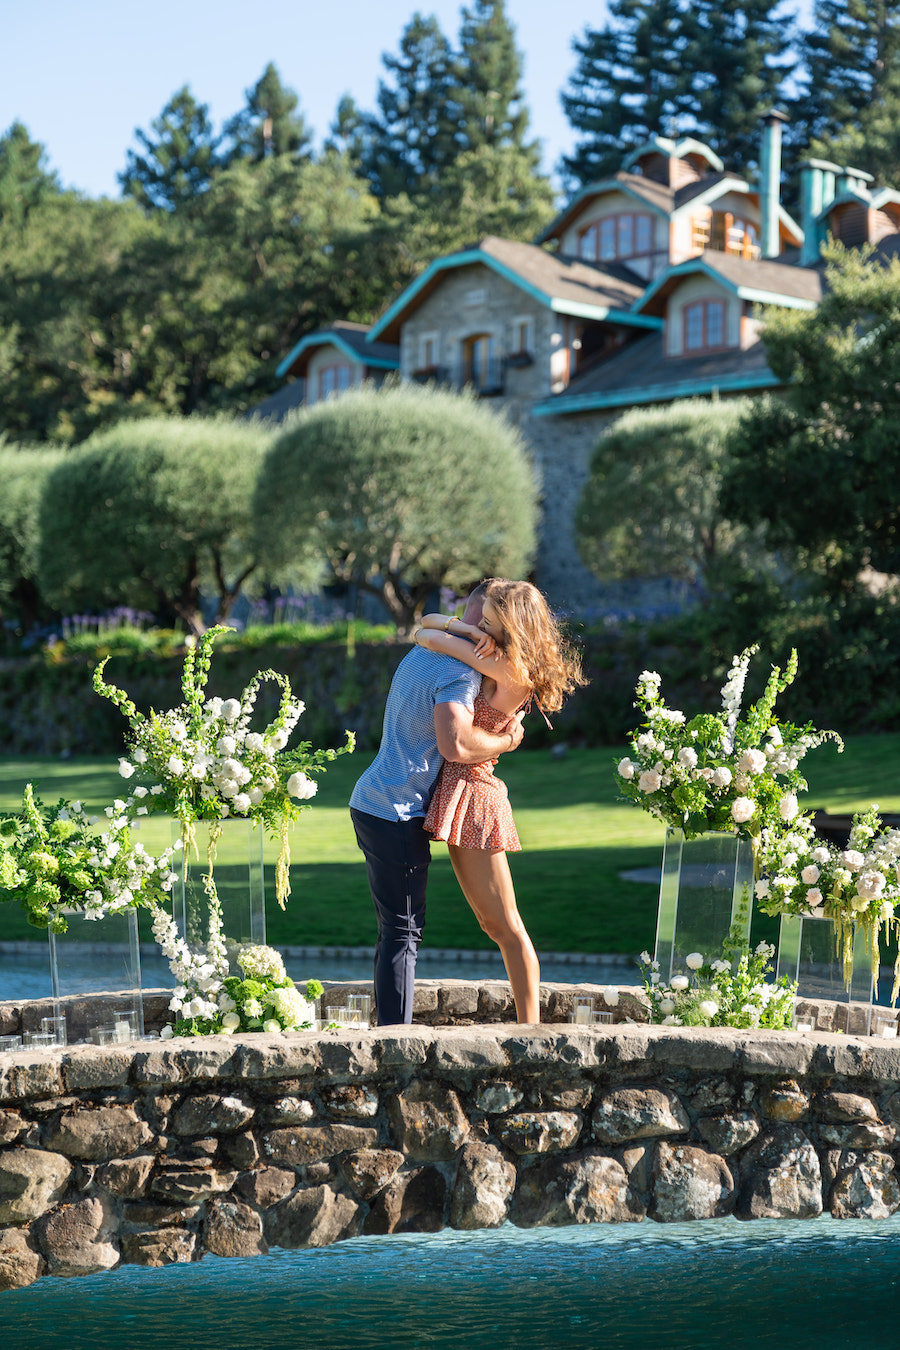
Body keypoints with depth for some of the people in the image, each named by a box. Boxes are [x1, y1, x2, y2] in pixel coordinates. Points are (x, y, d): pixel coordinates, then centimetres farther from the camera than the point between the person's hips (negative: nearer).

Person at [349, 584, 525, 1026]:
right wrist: (504, 742, -11)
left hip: (372, 803, 10)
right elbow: (455, 745, -28)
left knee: (399, 927, 14)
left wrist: (492, 730, 8)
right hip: (397, 812, -10)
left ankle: (389, 1029, 18)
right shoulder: (460, 671, -16)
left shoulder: (424, 652, 16)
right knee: (402, 929, -7)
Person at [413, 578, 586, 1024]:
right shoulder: (492, 658, 9)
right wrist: (463, 628, -4)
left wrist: (453, 637, 3)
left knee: (506, 926, -3)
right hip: (458, 789, 9)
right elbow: (429, 622, 14)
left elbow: (426, 637, -17)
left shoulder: (511, 670, -16)